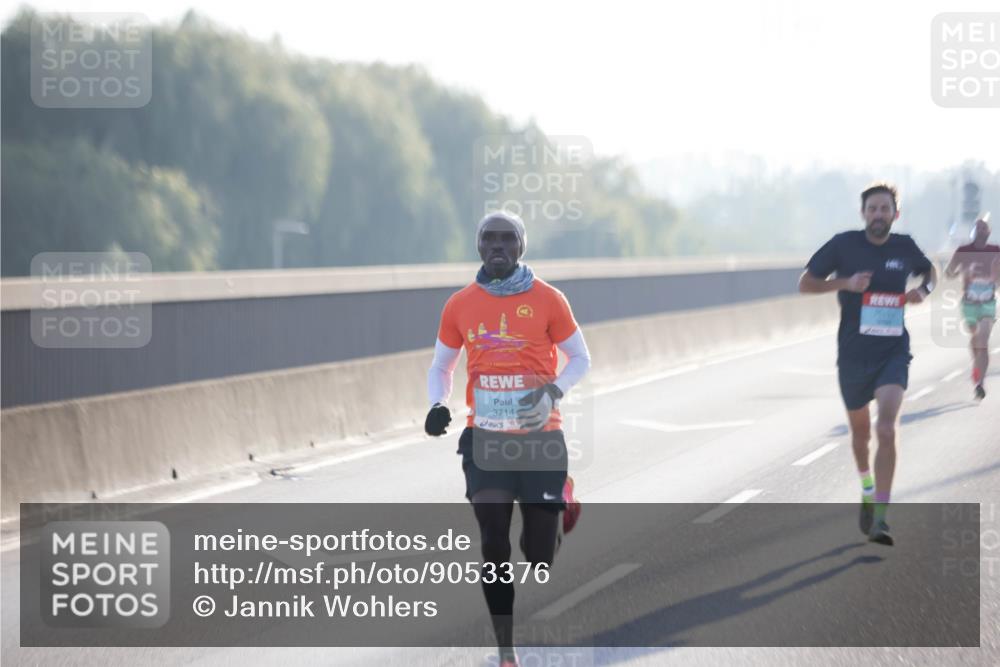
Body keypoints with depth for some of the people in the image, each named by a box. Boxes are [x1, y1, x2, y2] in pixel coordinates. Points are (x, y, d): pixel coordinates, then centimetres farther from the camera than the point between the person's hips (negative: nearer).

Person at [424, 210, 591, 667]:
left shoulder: (547, 299, -2)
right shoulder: (459, 305, 5)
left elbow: (580, 359, 6)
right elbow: (441, 366, 17)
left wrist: (555, 389, -14)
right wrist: (438, 405, -3)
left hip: (540, 438, -1)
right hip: (485, 439, 1)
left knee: (541, 552, -3)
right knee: (493, 545, -5)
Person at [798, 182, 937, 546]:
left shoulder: (905, 247, 0)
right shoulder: (844, 244, -6)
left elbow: (929, 271, 22)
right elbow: (805, 283, -2)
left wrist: (924, 290, -1)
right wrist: (845, 283, -17)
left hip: (893, 352, -1)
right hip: (853, 352, 1)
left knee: (886, 429, -18)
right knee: (860, 429, 17)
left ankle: (880, 518, -19)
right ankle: (867, 489, 46)